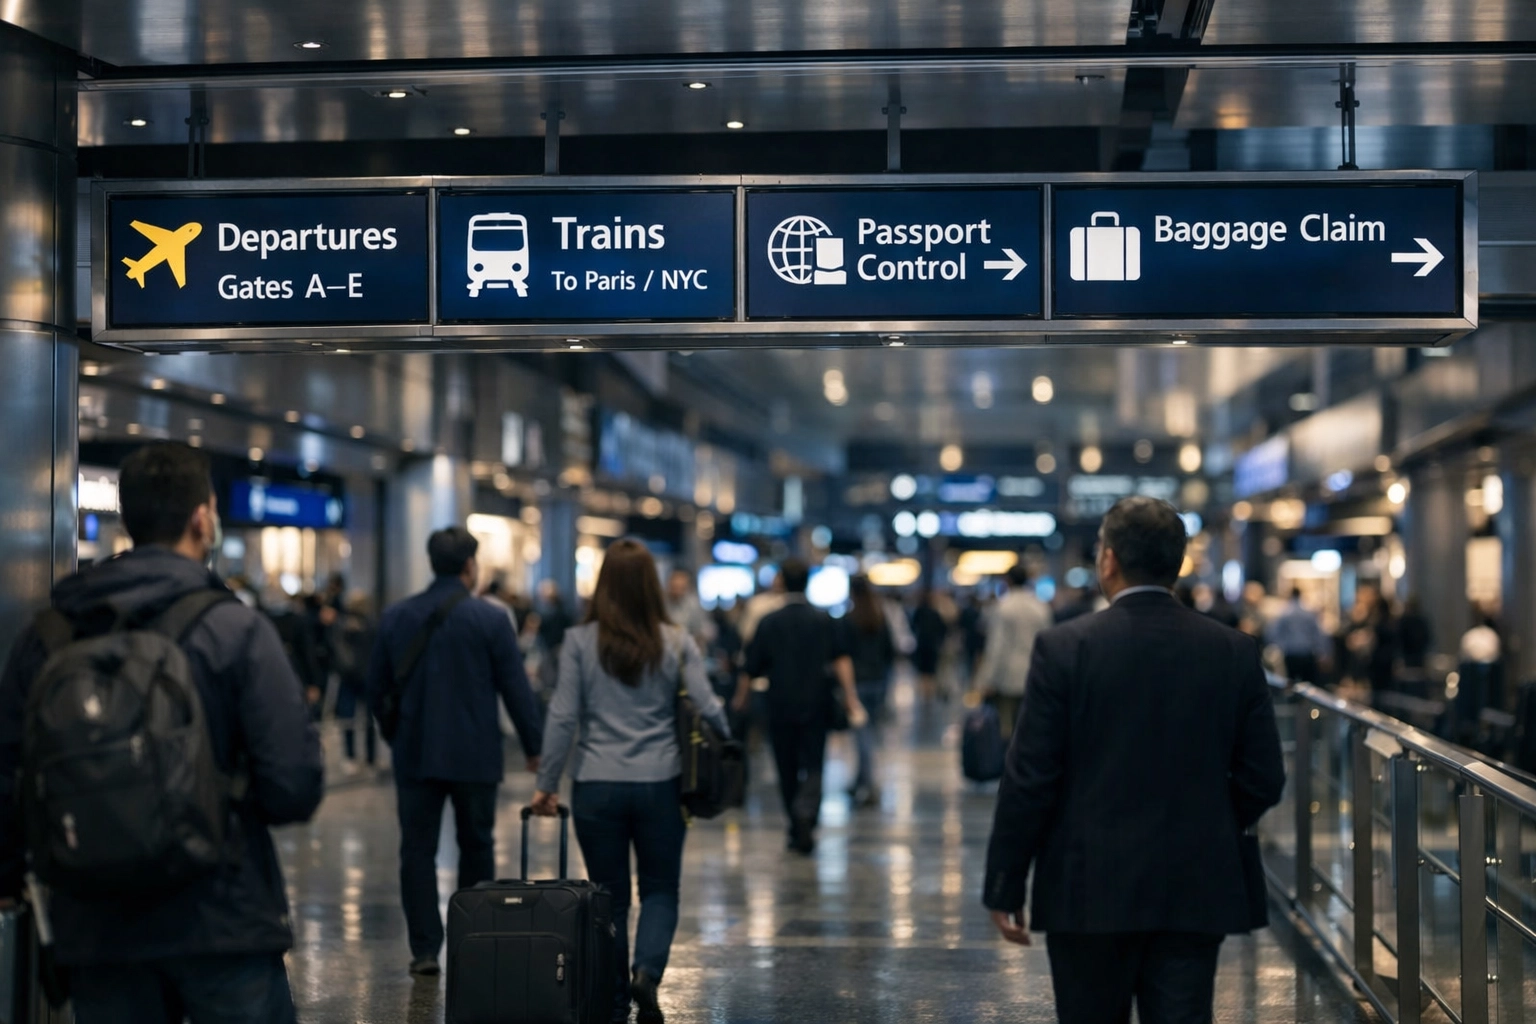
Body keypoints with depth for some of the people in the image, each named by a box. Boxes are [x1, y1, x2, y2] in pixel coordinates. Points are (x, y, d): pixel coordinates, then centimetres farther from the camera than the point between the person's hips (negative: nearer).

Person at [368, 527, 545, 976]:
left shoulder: (396, 617, 3)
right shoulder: (490, 619, -8)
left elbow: (375, 686, 10)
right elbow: (516, 689, -6)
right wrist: (533, 747, 4)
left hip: (414, 754, 2)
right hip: (474, 755, -2)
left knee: (418, 851, 5)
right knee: (476, 849, 12)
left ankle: (425, 949, 2)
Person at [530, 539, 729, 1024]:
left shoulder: (580, 641, -3)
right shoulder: (676, 642, -1)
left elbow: (563, 717, -5)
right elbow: (708, 710, -5)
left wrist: (547, 783, 1)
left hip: (597, 786, 0)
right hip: (660, 784, 0)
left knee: (610, 895, 11)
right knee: (660, 889, 13)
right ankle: (647, 970, -12)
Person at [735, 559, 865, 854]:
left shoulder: (769, 623, -1)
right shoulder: (823, 620, -1)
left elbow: (751, 670, 3)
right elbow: (840, 659, -12)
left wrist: (740, 700, 18)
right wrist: (851, 697, -12)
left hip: (780, 708, 0)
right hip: (815, 707, 0)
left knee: (788, 771, 11)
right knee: (813, 767, 1)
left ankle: (797, 831, 16)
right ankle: (806, 814, -26)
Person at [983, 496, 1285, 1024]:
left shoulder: (1064, 649, -8)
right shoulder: (1234, 651, 0)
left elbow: (1030, 781, -8)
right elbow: (1263, 780, 3)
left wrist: (1004, 887, 0)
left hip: (1090, 890, -2)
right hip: (1197, 892, 2)